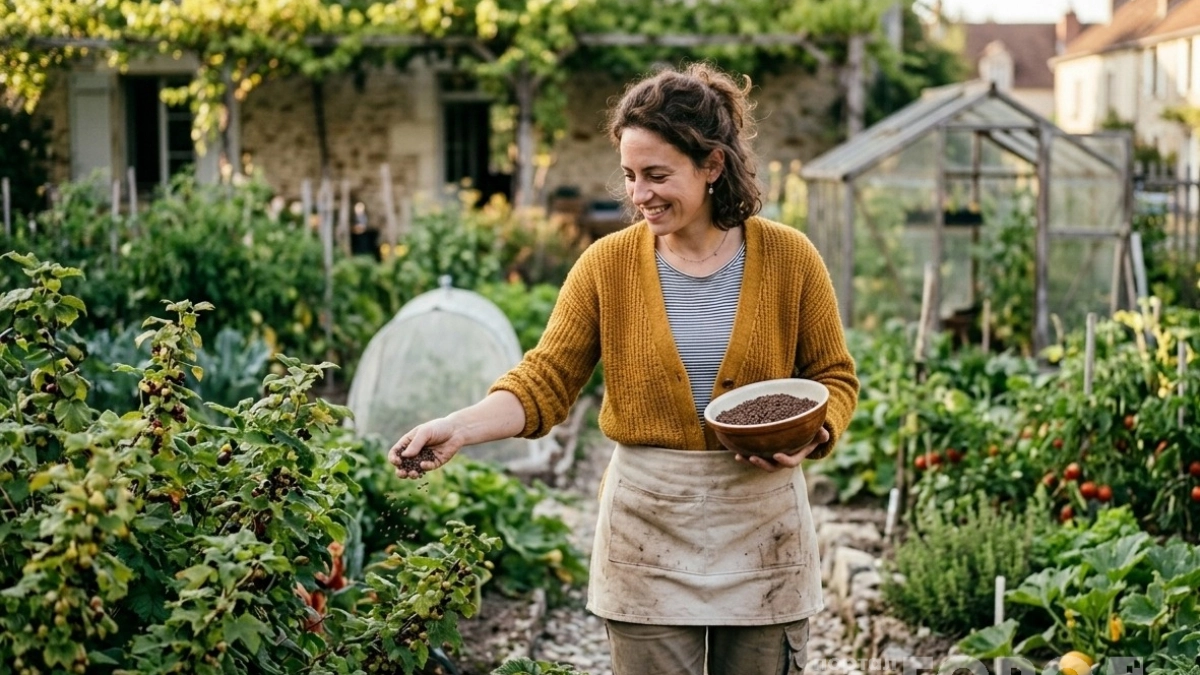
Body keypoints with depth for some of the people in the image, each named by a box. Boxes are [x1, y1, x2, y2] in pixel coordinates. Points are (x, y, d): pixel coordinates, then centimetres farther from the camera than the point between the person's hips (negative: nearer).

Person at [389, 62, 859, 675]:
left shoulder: (787, 257, -3)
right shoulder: (608, 264, -2)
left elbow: (834, 376, 5)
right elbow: (544, 382, -6)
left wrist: (812, 435, -16)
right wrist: (458, 428, -22)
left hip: (761, 519, 0)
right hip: (648, 525, 0)